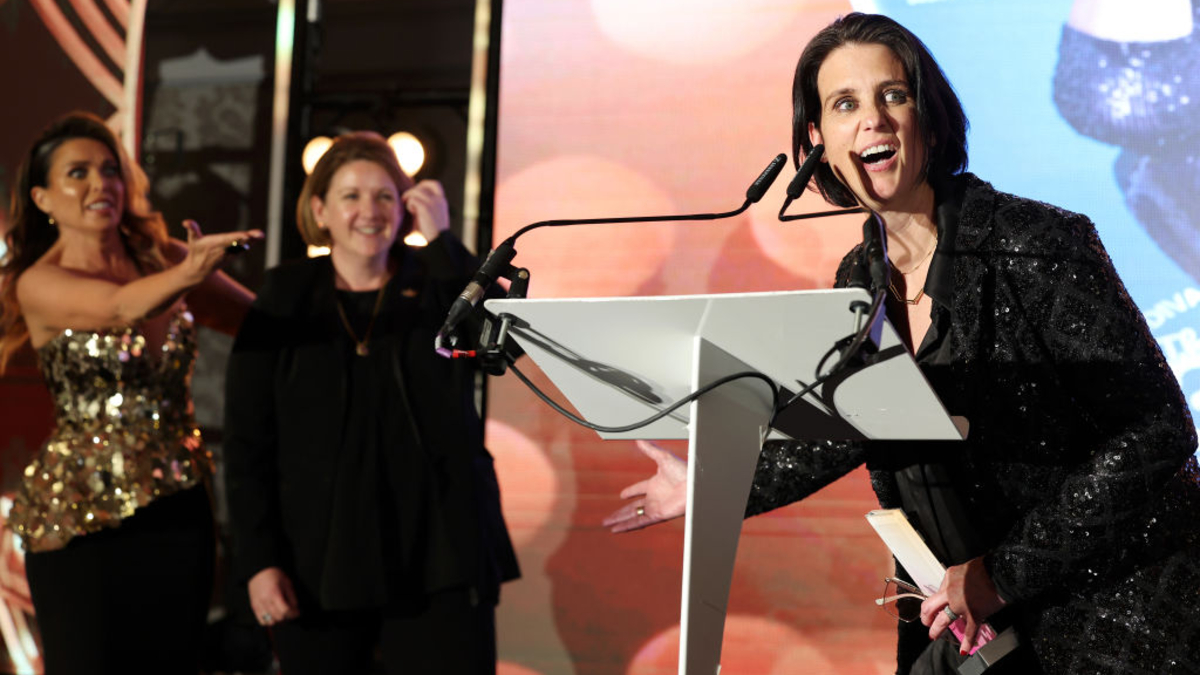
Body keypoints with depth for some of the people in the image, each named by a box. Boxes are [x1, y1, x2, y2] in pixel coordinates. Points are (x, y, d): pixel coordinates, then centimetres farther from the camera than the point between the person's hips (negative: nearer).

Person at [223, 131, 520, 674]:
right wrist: (258, 560, -6)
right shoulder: (285, 299, 5)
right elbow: (247, 439, 2)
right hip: (317, 561, 1)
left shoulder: (436, 284, 7)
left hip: (436, 560, 0)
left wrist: (441, 238, -13)